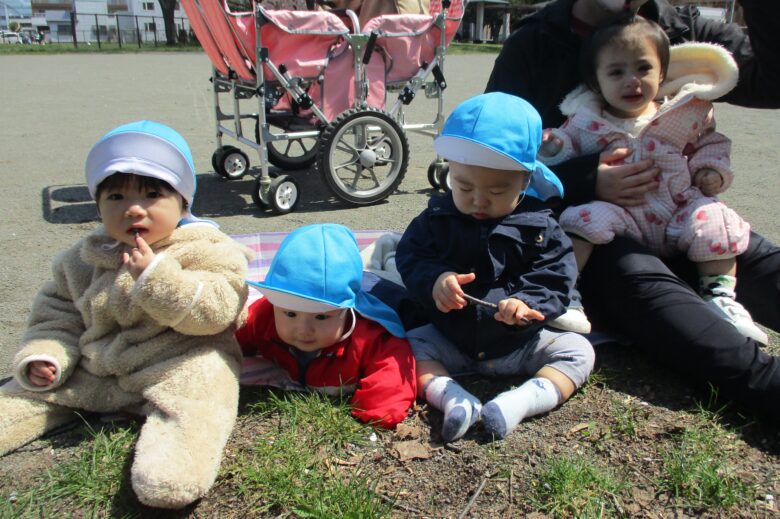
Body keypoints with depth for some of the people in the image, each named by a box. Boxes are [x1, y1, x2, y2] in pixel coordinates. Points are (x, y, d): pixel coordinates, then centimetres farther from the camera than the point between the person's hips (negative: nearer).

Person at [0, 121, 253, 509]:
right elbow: (57, 313, 17)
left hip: (180, 366, -6)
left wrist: (156, 275, -26)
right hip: (95, 371, 6)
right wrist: (44, 356, -2)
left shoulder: (205, 250, -7)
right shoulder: (84, 260, 10)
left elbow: (215, 311, -20)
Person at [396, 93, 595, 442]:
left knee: (577, 350, -16)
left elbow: (554, 280, -13)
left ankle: (519, 402, -37)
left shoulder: (540, 228, -9)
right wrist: (433, 281, -30)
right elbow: (410, 258, -8)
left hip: (517, 341, 0)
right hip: (450, 338, 1)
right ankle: (453, 399, -36)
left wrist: (527, 303, -34)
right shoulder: (436, 218, -4)